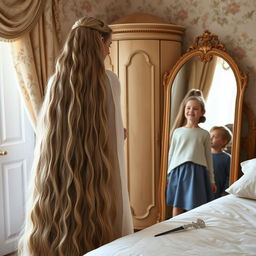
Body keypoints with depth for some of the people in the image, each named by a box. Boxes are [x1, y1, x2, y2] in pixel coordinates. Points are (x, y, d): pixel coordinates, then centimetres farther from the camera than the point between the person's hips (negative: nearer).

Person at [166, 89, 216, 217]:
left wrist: (212, 180, 8)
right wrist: (169, 174, 11)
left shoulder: (204, 134, 6)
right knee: (177, 206, 5)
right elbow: (171, 154, 12)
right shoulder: (177, 132, 7)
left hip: (197, 171, -1)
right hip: (178, 170, 1)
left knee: (195, 207, 1)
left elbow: (208, 157, 8)